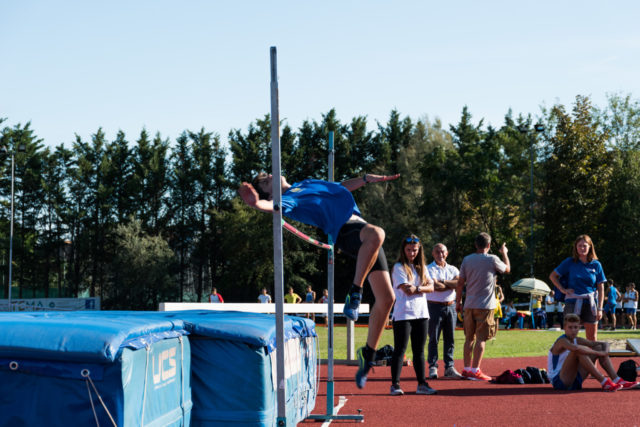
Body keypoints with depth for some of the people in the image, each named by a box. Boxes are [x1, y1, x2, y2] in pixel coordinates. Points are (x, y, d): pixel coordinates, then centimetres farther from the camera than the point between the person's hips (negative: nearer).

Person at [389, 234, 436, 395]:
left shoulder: (421, 267, 15)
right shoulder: (399, 267, -3)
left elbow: (431, 287, 4)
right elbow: (407, 290, -13)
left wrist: (417, 288, -12)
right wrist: (422, 288, -1)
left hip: (421, 314, 6)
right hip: (403, 314, -6)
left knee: (419, 350, 9)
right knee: (400, 350, -5)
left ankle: (422, 384, 12)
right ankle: (395, 384, -2)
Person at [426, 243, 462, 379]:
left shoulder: (453, 269, 13)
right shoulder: (429, 269, 1)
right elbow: (435, 286, -15)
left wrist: (442, 282, -10)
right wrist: (451, 285, -3)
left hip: (450, 306, 4)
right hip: (435, 306, -4)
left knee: (449, 338, 5)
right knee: (433, 338, -3)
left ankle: (449, 368, 9)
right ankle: (433, 368, 0)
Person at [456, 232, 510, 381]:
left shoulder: (467, 260, 5)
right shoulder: (492, 260, -6)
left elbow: (460, 283, 6)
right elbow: (507, 269, 13)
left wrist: (458, 301, 15)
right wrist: (504, 253, 29)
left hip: (469, 305, 5)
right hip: (485, 306, -5)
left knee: (469, 338, 12)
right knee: (481, 339, -4)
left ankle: (467, 369, 15)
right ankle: (475, 370, -8)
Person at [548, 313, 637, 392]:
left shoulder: (577, 340, 7)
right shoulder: (562, 341, -17)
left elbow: (604, 344, 10)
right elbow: (576, 348, -42)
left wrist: (605, 352, -14)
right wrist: (598, 353, -31)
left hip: (574, 380, 9)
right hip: (558, 381, -9)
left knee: (599, 348, 4)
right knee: (579, 352, -32)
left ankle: (617, 381, -8)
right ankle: (605, 383, -32)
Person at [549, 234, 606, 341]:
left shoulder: (596, 264, 5)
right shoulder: (569, 262, 3)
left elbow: (601, 289, 5)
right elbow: (552, 276, 11)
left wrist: (600, 308, -2)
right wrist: (562, 289, 0)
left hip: (590, 304, 1)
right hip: (573, 303, -1)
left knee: (592, 337, 4)